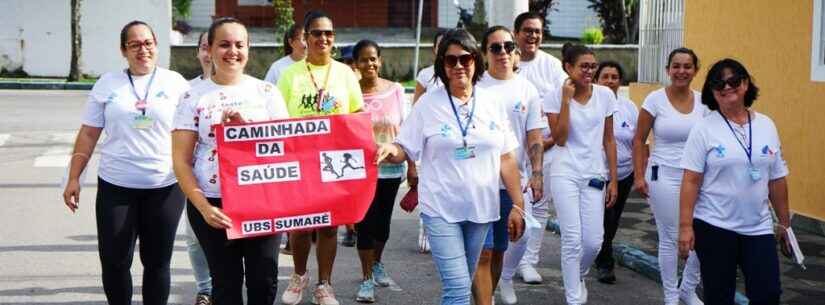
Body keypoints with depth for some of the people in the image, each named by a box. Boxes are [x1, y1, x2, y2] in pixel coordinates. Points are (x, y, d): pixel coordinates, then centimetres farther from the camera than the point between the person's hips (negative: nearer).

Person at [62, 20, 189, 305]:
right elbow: (88, 134, 7)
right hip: (115, 186, 1)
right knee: (114, 261, 1)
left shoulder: (175, 82, 2)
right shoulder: (107, 84, 5)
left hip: (164, 187, -1)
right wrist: (74, 178, 3)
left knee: (157, 261, 7)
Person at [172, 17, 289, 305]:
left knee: (264, 282, 4)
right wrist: (203, 207, -13)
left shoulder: (266, 91, 5)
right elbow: (181, 161, -2)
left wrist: (248, 125, -14)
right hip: (215, 204, -1)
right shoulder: (194, 96, 0)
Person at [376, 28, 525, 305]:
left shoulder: (492, 102, 5)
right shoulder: (428, 104, -2)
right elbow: (405, 150, 0)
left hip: (482, 208, 3)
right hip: (441, 209, -3)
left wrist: (517, 205, 6)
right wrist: (391, 152, -24)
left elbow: (506, 159, 8)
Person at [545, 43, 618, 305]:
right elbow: (560, 139, -12)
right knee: (573, 241, -7)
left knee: (594, 241, 0)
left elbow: (608, 140, 7)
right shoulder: (555, 97, -4)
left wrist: (613, 179, 5)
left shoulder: (605, 95, 3)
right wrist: (566, 99, -15)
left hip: (594, 175, 3)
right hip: (566, 175, -3)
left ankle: (577, 277, 33)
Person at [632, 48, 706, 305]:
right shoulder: (656, 99, -5)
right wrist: (639, 176, -7)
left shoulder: (703, 101, 3)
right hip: (664, 177, -3)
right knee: (670, 239, 3)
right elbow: (639, 140, -1)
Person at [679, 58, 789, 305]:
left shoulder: (767, 125, 6)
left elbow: (777, 179, 11)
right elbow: (691, 181, -8)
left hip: (759, 228, 3)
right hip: (714, 227, -3)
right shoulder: (704, 129, -5)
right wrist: (685, 226, -13)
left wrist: (784, 222, 13)